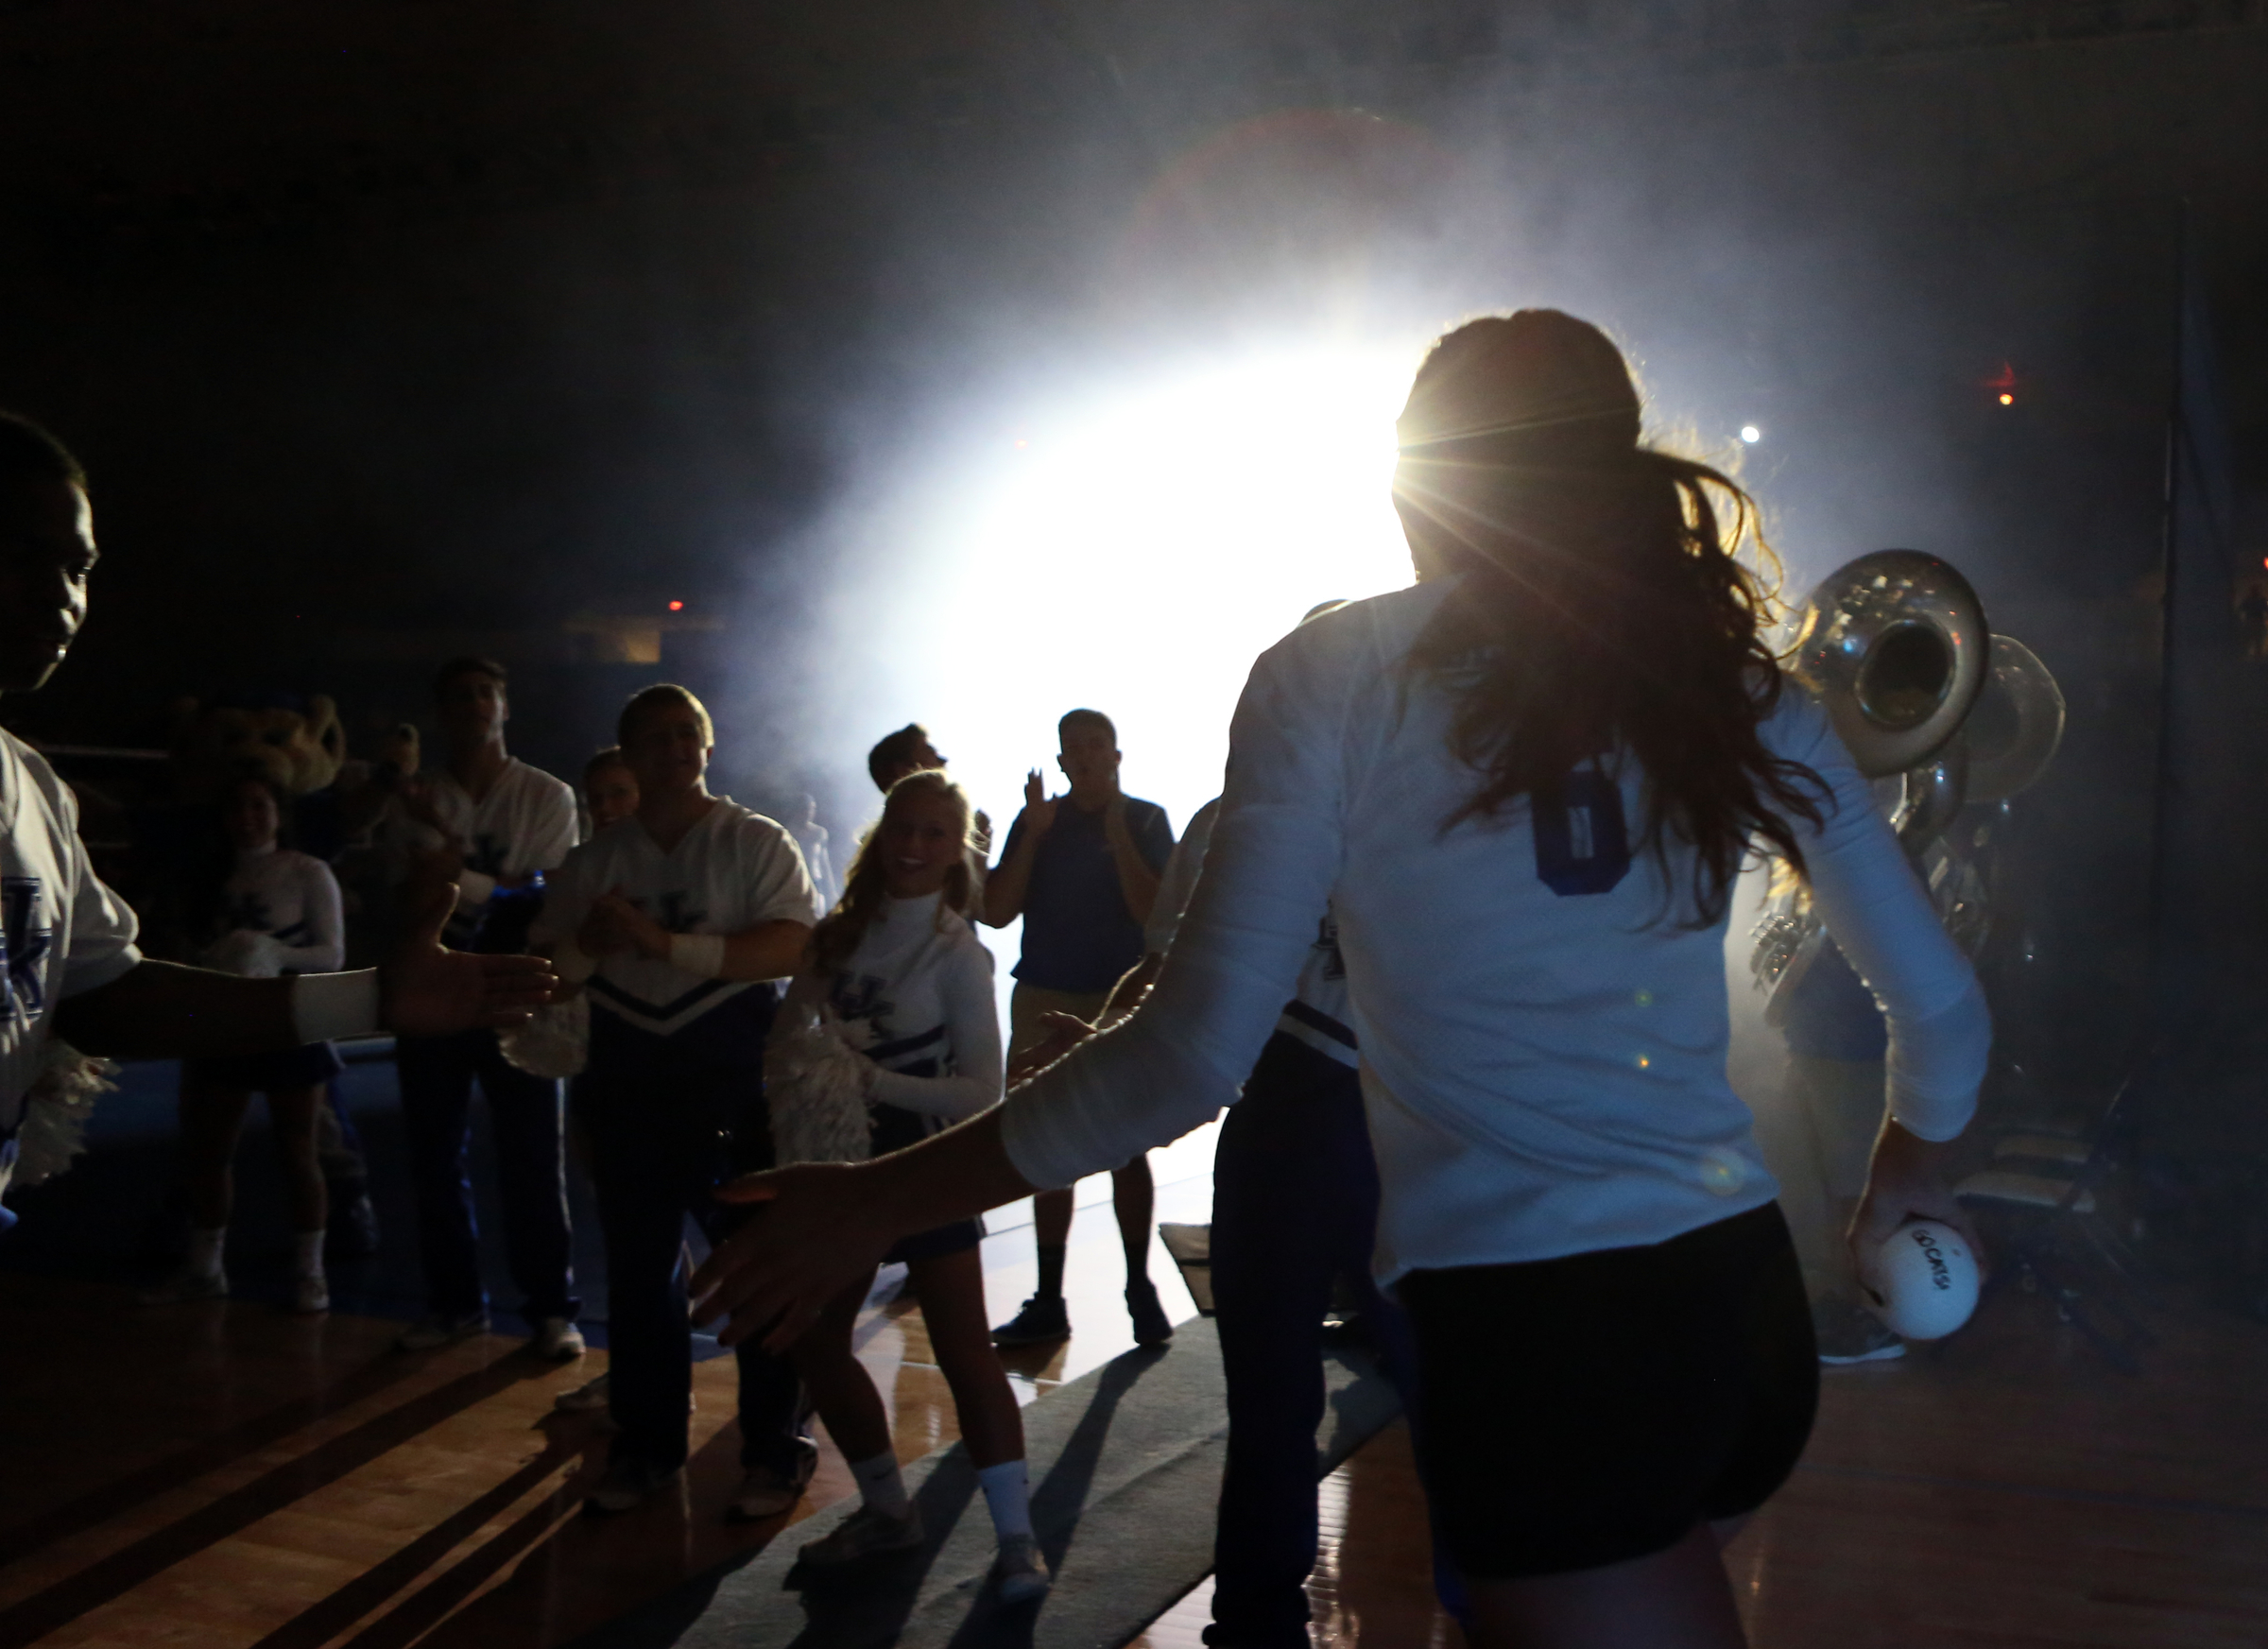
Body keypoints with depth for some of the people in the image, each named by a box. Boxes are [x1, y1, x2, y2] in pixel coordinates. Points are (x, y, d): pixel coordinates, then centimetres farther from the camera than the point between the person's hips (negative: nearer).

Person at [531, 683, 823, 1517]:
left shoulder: (755, 843, -1)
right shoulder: (595, 860, 11)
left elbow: (790, 946, -16)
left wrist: (666, 943, -23)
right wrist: (588, 943, -15)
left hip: (734, 1079, -4)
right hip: (626, 1086, 4)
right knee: (637, 1267, 12)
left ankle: (775, 1449, 13)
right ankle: (645, 1442, 27)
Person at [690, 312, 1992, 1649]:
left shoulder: (1335, 679, -4)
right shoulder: (1736, 676, 8)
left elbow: (1196, 1053, -9)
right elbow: (1944, 1004, 11)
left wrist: (878, 1204, 1)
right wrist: (1910, 1165, 33)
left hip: (1535, 1336, -6)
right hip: (1746, 1299, 6)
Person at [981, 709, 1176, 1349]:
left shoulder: (1144, 820, 1)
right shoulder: (1038, 820, 9)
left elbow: (1155, 912, -12)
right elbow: (996, 912, 0)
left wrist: (1116, 834, -16)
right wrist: (1033, 835, -9)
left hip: (1120, 999, -3)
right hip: (1042, 1001, 3)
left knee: (1127, 1151, 0)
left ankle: (1140, 1290, 10)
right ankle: (1048, 1301, 13)